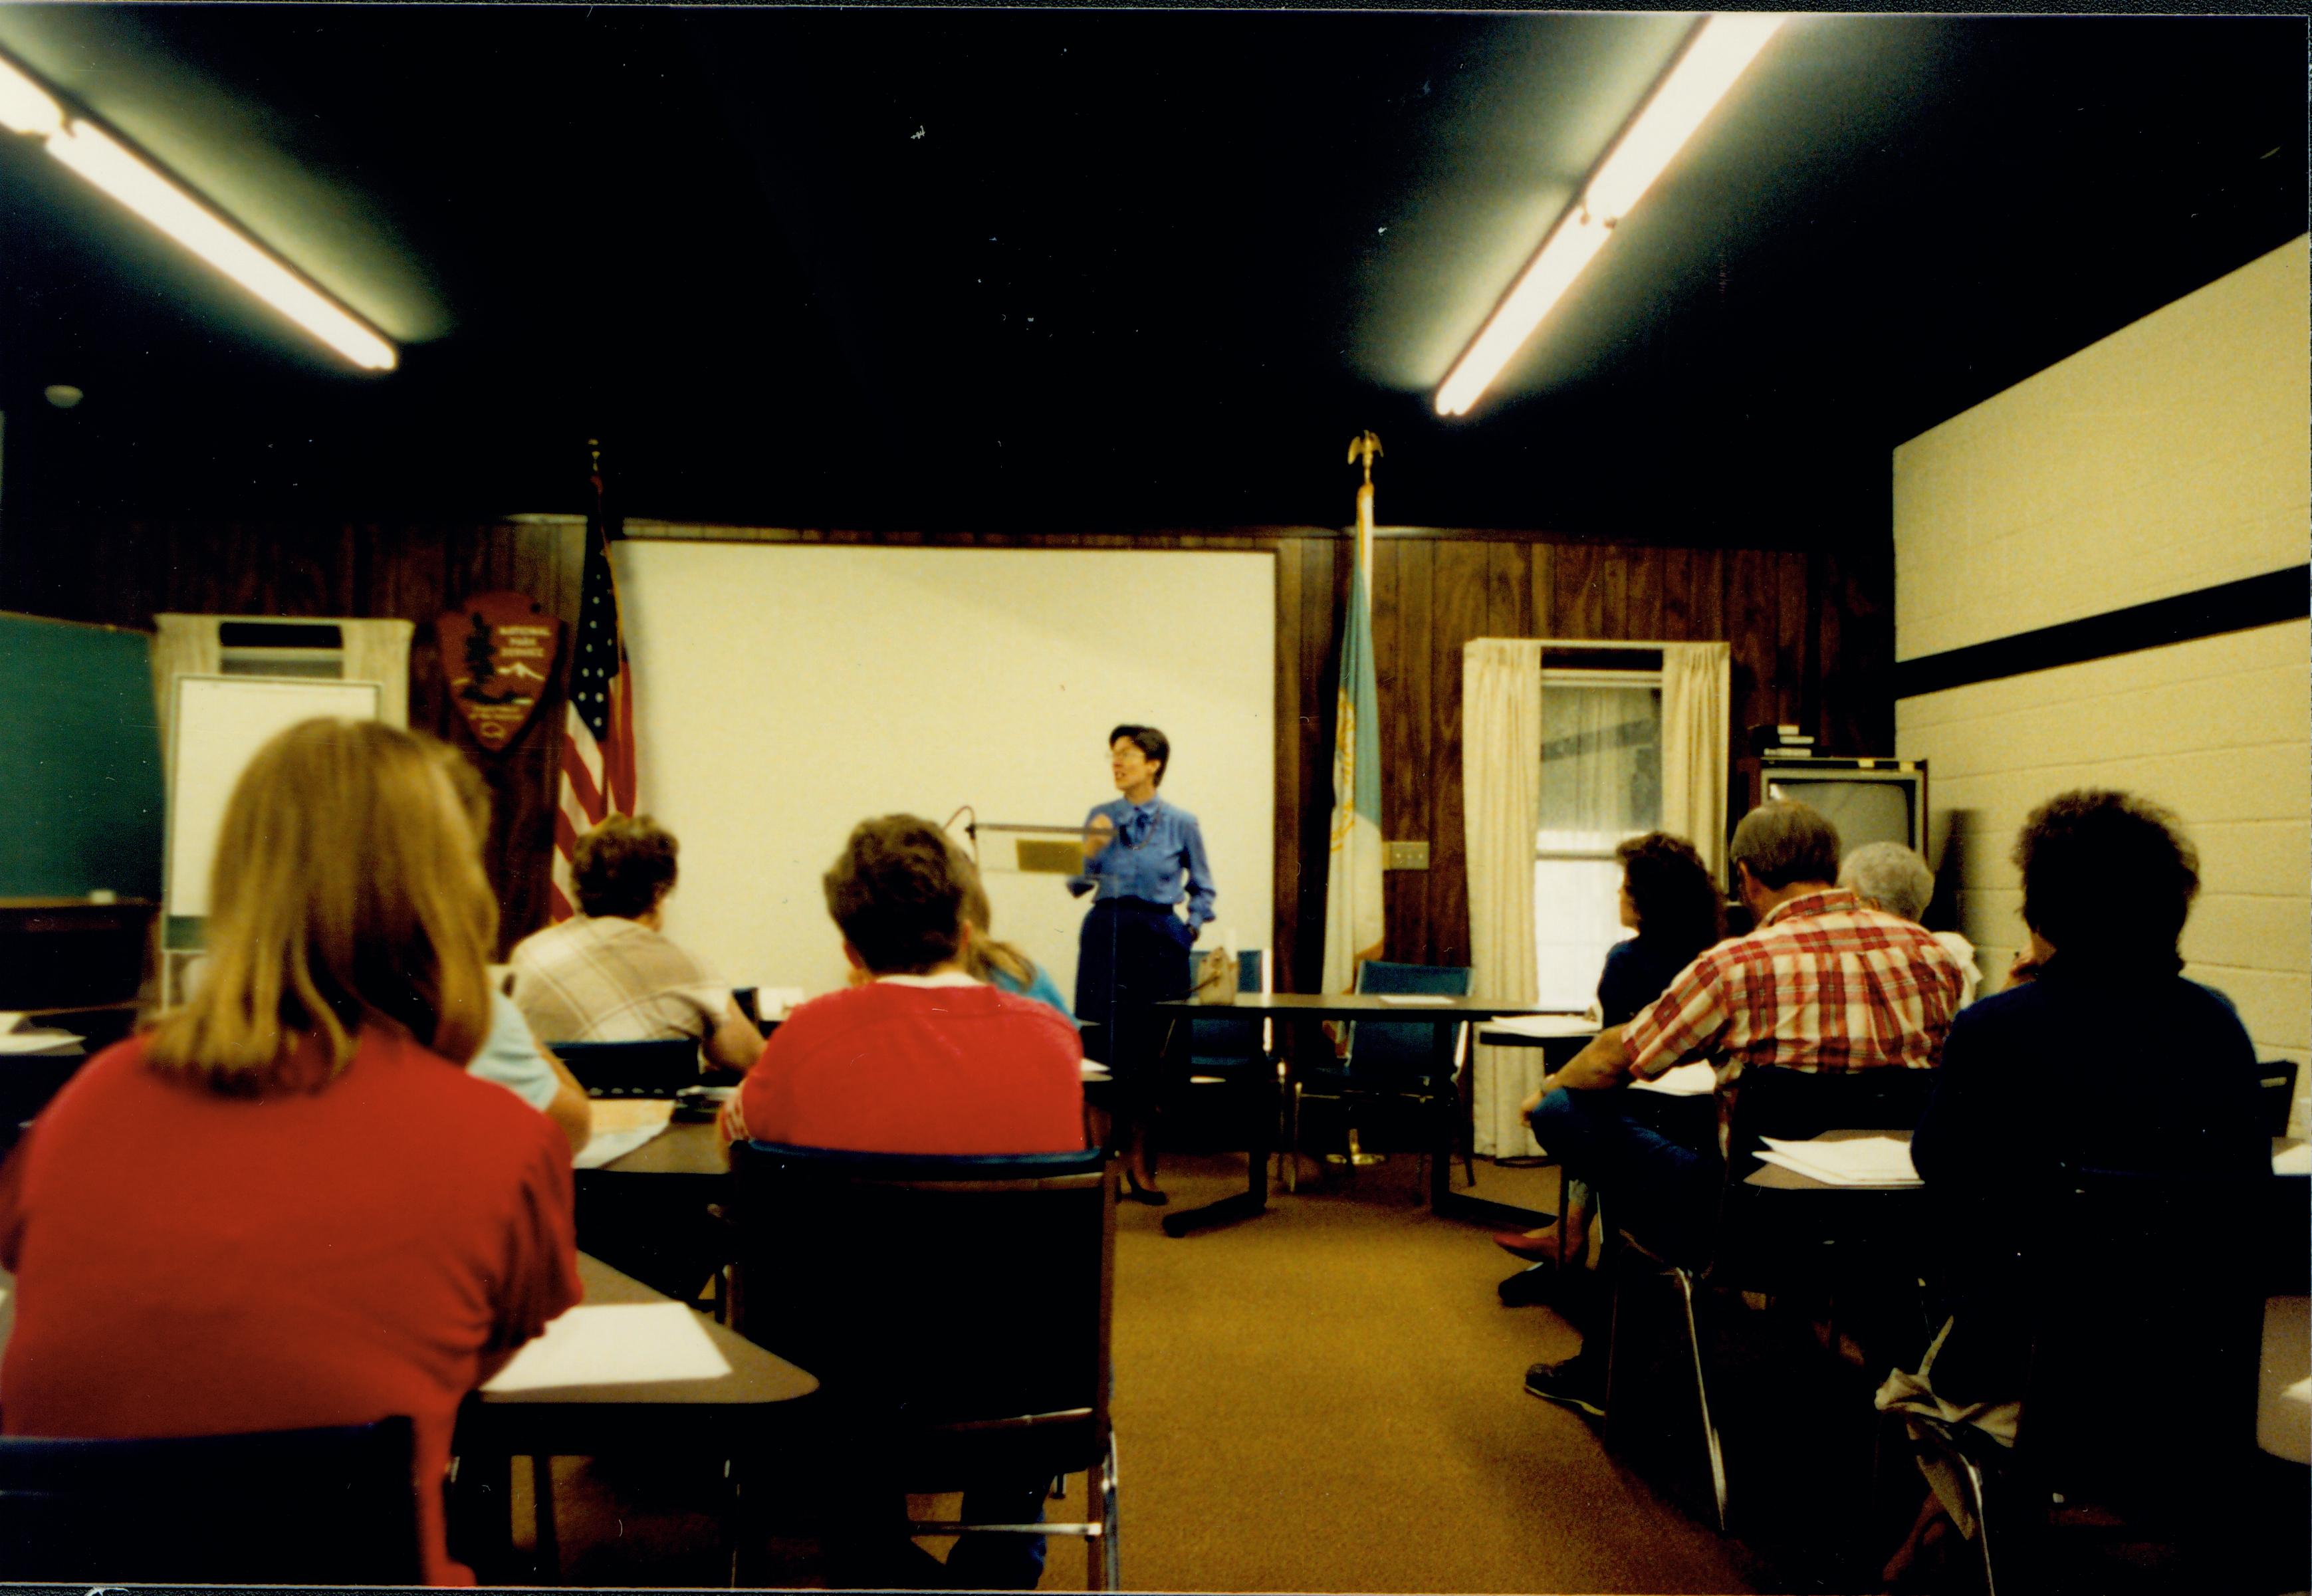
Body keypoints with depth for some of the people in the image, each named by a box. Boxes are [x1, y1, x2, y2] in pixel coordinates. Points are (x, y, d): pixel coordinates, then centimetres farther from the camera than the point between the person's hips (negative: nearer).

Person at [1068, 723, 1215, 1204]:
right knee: (1103, 1046, -1)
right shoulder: (1099, 817, 7)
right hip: (1106, 934, 1)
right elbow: (1079, 885, 8)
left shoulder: (1181, 823, 3)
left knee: (1152, 1048, 1)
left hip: (1158, 938, -1)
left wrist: (1190, 930, -1)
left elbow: (1202, 889, 13)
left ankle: (1139, 1161, 14)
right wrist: (1089, 853, -10)